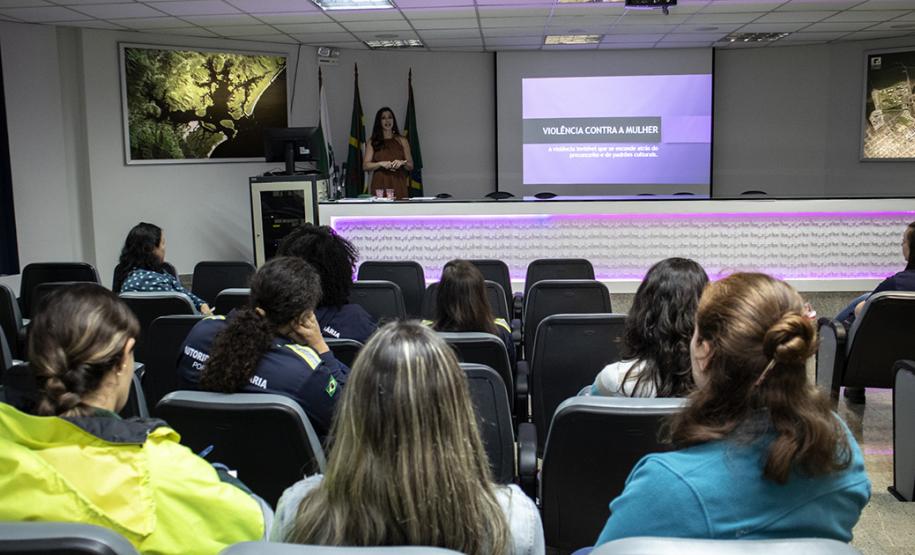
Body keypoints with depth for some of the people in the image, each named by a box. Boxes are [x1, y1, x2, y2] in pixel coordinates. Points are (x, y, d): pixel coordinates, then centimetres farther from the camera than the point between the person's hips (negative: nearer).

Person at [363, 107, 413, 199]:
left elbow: (411, 166, 11)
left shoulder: (402, 141, 13)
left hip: (398, 186, 1)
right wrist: (381, 164, -12)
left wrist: (402, 163, -9)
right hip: (380, 186, -1)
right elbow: (365, 166, 3)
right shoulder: (372, 142, 10)